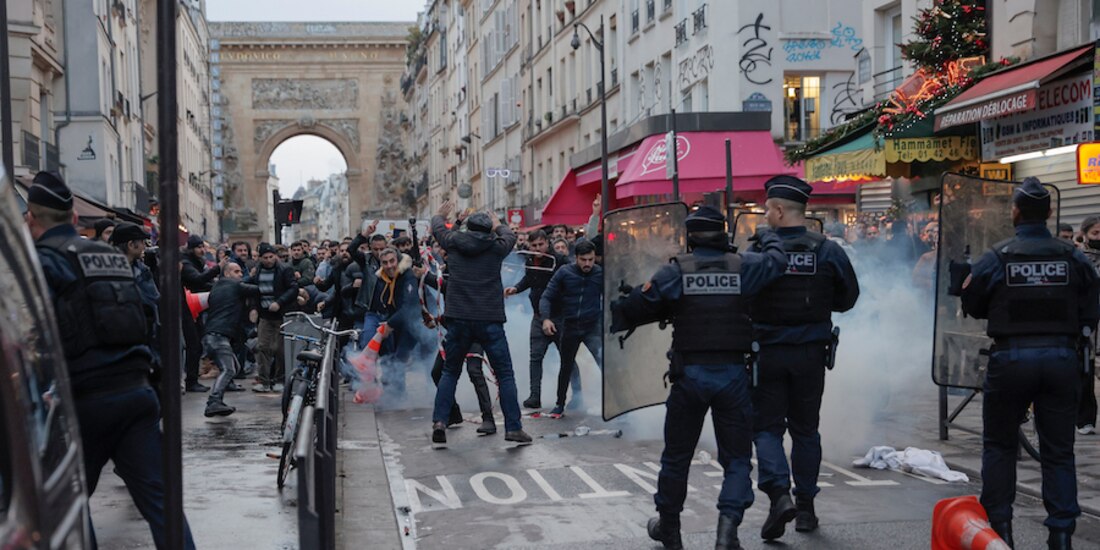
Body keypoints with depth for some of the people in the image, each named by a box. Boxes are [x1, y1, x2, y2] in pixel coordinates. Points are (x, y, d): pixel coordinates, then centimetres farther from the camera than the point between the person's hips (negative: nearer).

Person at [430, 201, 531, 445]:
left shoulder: (454, 243, 6)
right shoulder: (496, 246, 4)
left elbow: (438, 228, 28)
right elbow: (510, 235, 27)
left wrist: (440, 215, 49)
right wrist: (498, 225, 48)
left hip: (458, 320, 2)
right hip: (490, 321, -2)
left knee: (450, 373, 15)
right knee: (505, 375, 4)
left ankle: (439, 421, 3)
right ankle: (513, 427, 1)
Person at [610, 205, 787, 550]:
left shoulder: (676, 271, -3)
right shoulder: (742, 266, -1)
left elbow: (638, 306, -1)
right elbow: (778, 260, 13)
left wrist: (615, 318, 18)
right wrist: (767, 237, 33)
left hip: (690, 375, 0)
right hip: (733, 375, 0)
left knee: (677, 456, 16)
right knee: (736, 458, 9)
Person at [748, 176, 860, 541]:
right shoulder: (828, 251, -4)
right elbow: (848, 297, 5)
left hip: (767, 352, -2)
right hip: (811, 354, 3)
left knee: (766, 427, 6)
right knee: (805, 429, 15)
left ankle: (778, 494, -15)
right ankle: (805, 506, 20)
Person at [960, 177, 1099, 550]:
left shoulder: (997, 257, -7)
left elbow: (972, 306, 2)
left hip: (1011, 359, -1)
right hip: (1062, 358, 2)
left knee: (999, 445, 14)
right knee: (1059, 450, 10)